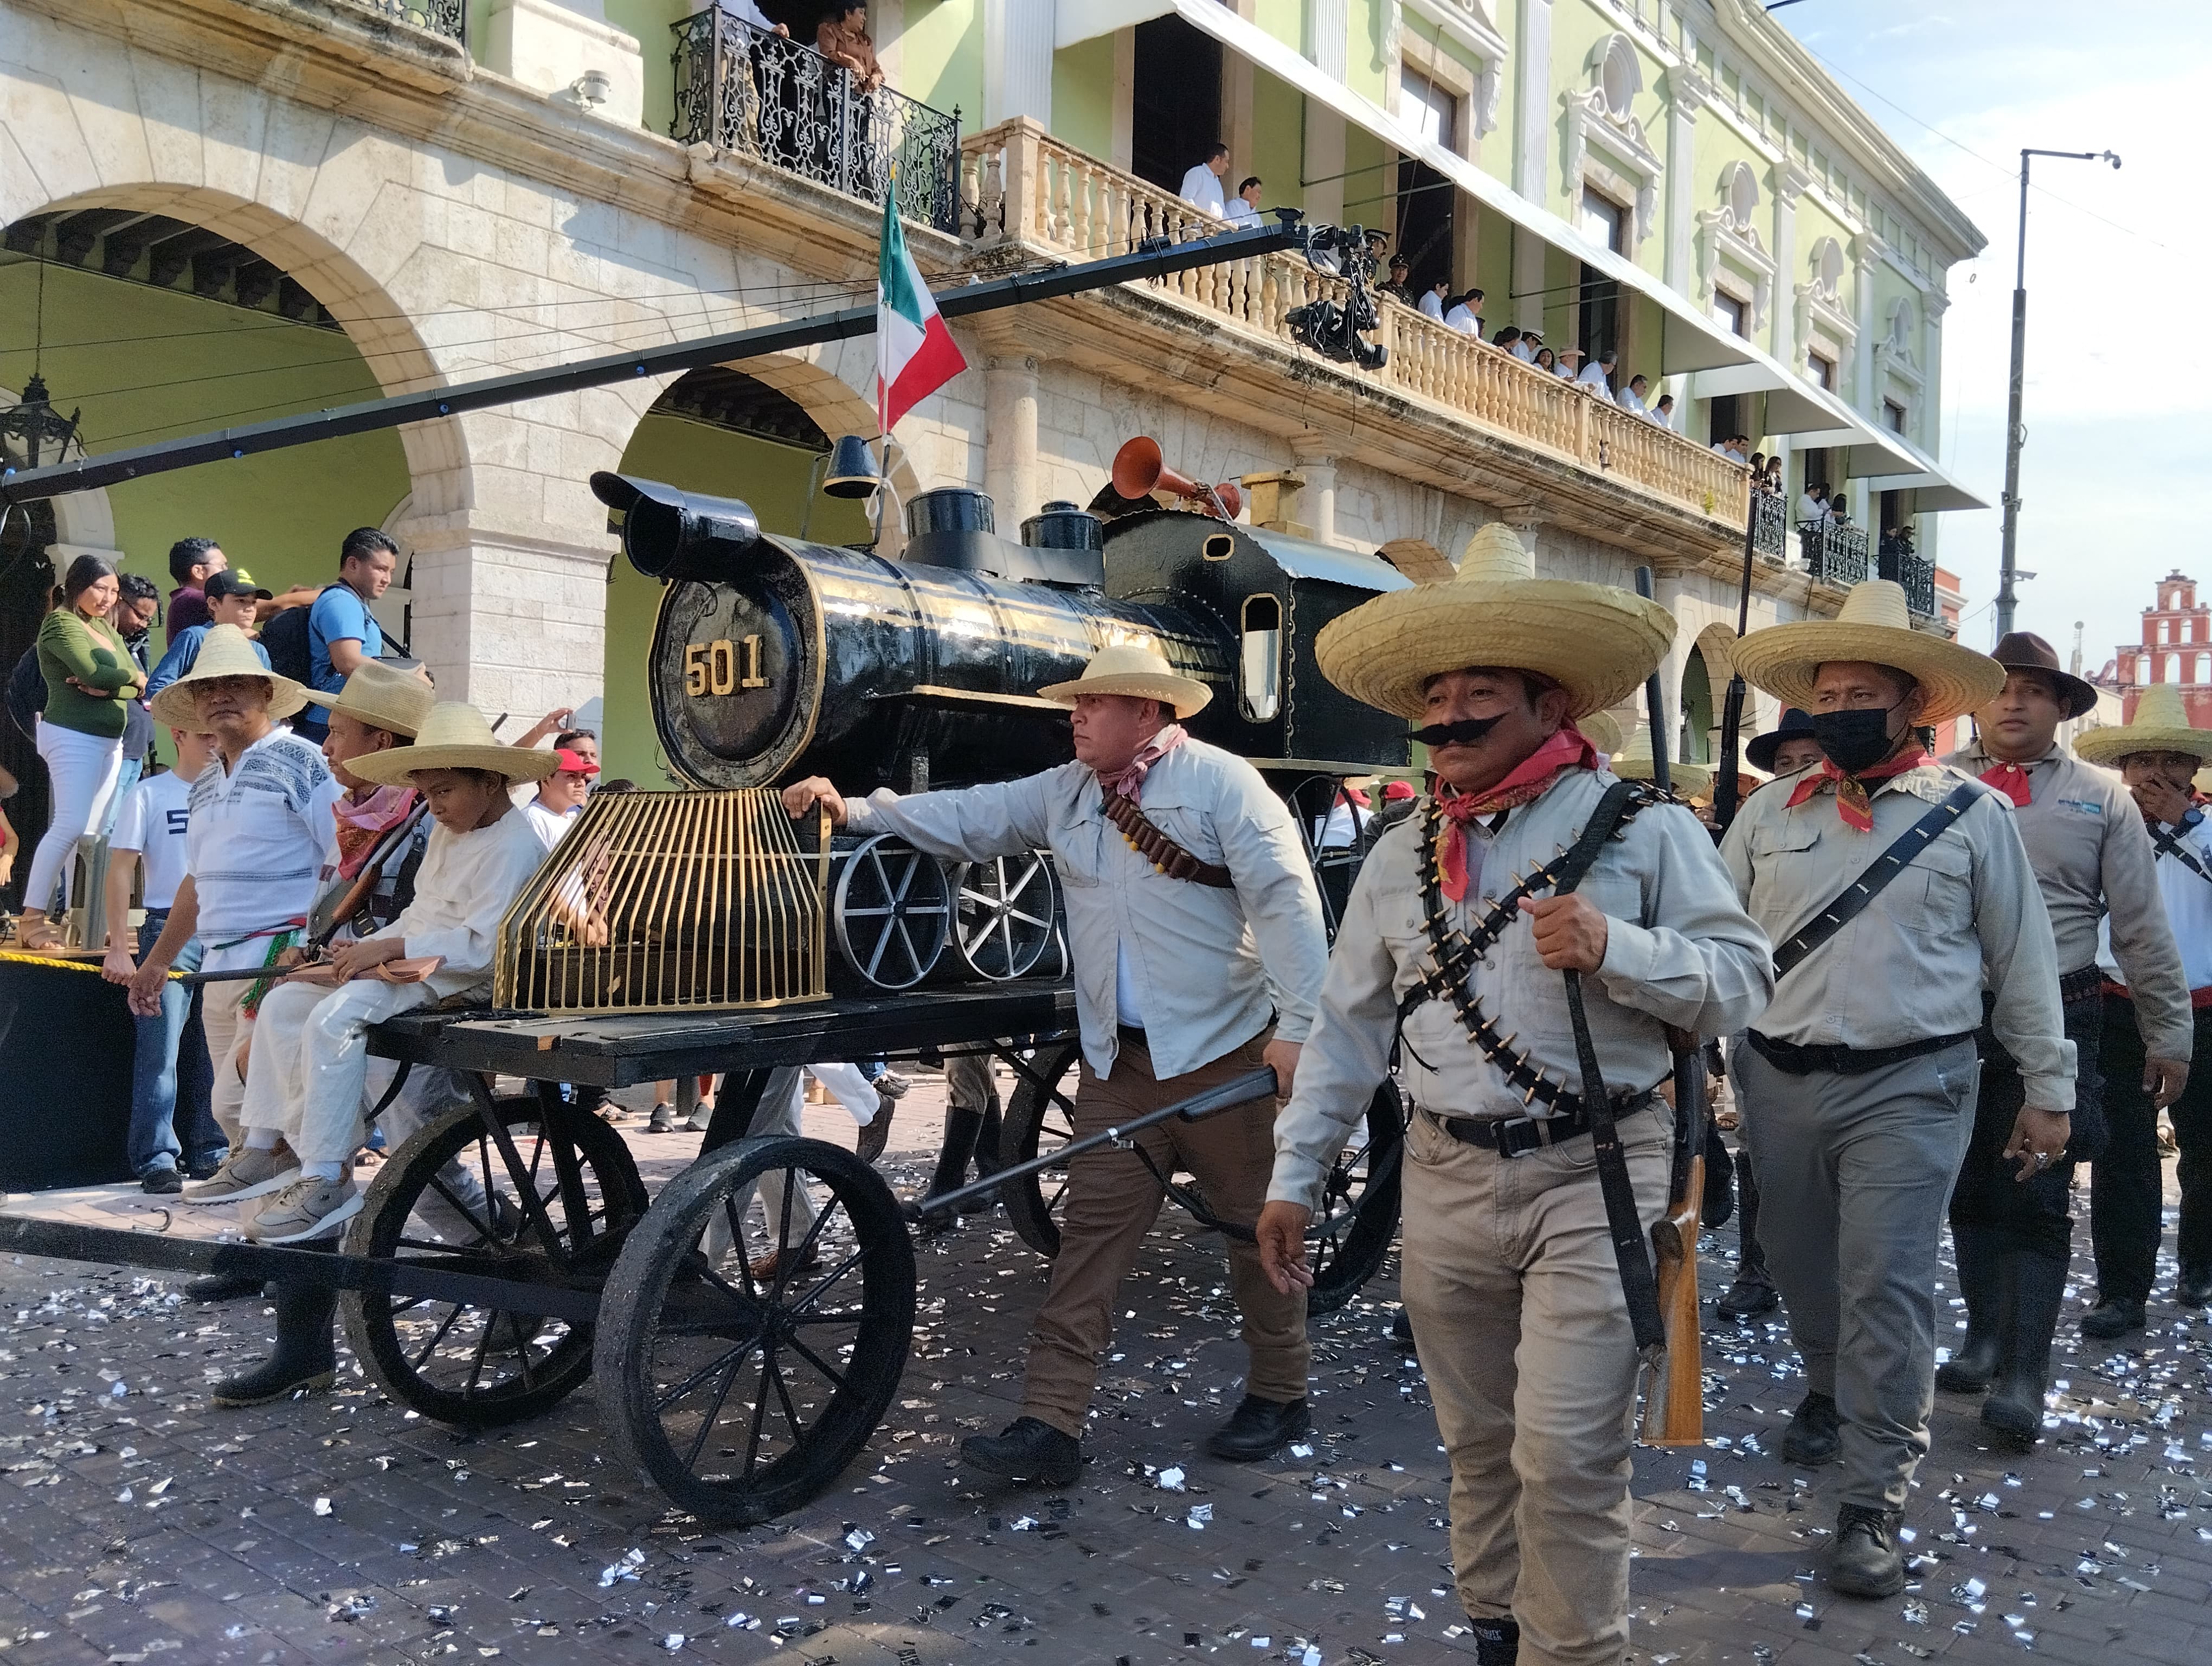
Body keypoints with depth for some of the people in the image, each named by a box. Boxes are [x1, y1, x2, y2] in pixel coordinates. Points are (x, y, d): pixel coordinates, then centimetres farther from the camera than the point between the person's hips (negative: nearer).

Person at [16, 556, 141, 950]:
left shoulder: (107, 628, 18)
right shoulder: (61, 623, -6)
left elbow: (139, 683, 6)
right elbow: (94, 673, -20)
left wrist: (106, 687, -13)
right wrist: (130, 676, -1)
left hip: (109, 740, 8)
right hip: (74, 737, -8)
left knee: (93, 832, 7)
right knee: (70, 825, -17)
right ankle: (30, 919, -15)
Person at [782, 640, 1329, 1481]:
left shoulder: (1223, 782, -8)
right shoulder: (1066, 792, 12)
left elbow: (1287, 901, -13)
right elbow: (968, 818, 12)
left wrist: (1298, 1025, -18)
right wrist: (855, 810, 4)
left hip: (1226, 1055, -5)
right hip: (1119, 1060, 5)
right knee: (1091, 1236, 2)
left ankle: (1279, 1397, 27)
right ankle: (1050, 1425, 5)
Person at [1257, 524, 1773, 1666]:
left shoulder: (1643, 828, -3)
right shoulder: (1401, 855, 9)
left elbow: (1743, 981, -5)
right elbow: (1347, 1027, 12)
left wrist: (1617, 950, -22)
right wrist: (1295, 1175, 10)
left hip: (1593, 1180, -4)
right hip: (1447, 1180, 4)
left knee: (1566, 1456, -6)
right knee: (1476, 1446, 15)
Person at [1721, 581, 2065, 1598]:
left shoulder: (1973, 815, 1)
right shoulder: (1770, 813, 6)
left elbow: (2023, 959, 5)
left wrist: (2049, 1087, 5)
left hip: (1908, 1087, -3)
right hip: (1780, 1082, 3)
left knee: (1887, 1287, -6)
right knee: (1800, 1265, 17)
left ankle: (1874, 1503, 4)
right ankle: (1829, 1390, 45)